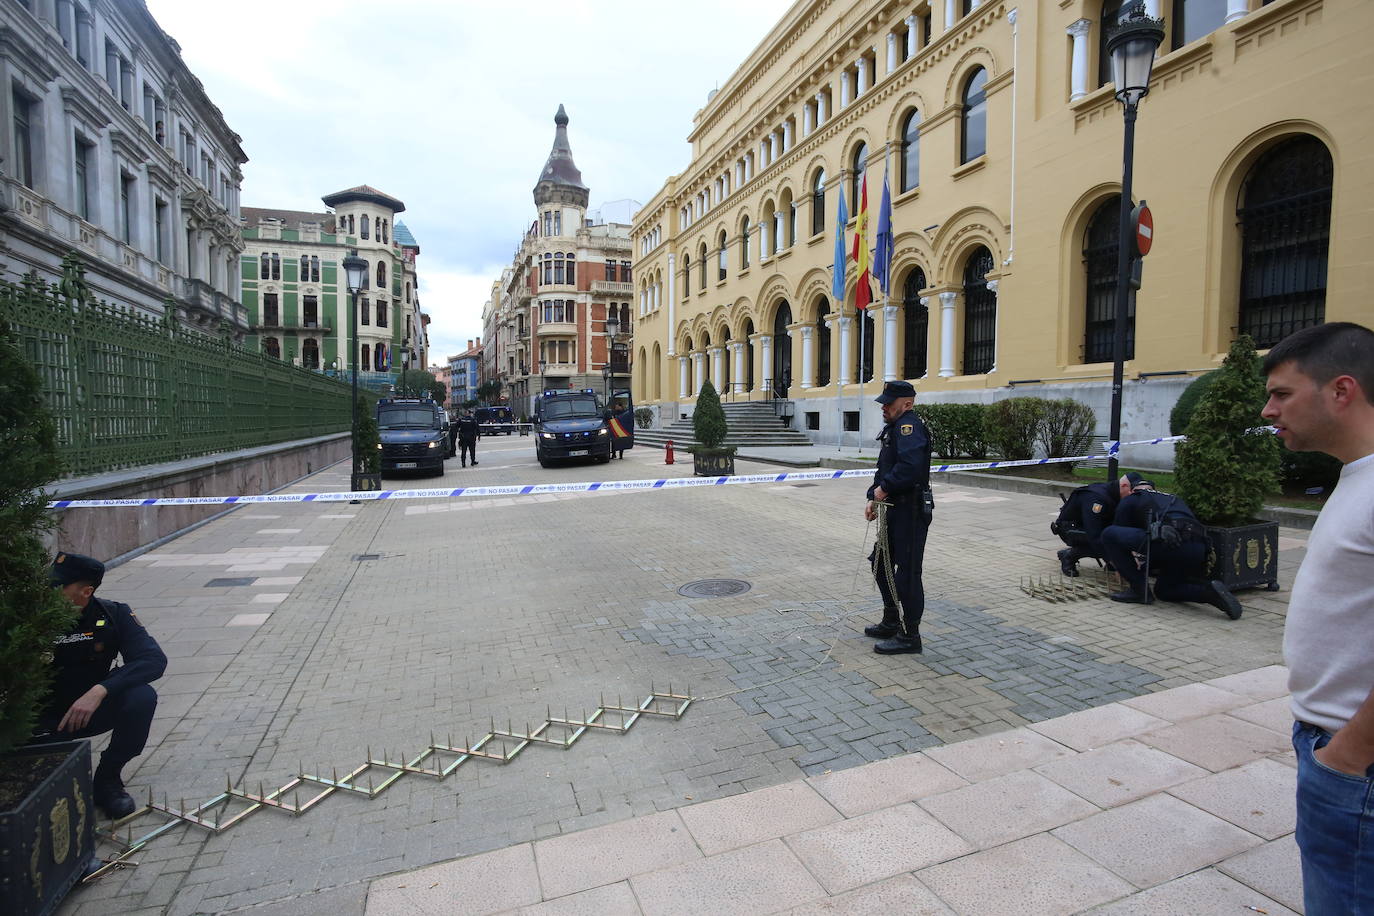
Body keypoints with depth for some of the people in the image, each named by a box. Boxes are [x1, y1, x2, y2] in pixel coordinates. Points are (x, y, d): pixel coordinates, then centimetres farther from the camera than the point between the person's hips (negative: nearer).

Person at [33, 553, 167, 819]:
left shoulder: (113, 614, -13)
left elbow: (154, 659, -26)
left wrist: (99, 691, -37)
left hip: (94, 710, 0)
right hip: (47, 718, 0)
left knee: (142, 697, -29)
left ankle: (108, 780, -5)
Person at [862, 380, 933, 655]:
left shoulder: (909, 426, -17)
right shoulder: (894, 428, 17)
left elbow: (909, 465, -33)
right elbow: (884, 470, 21)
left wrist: (884, 489, -20)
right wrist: (873, 498, 10)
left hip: (910, 512, -11)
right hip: (894, 511, 11)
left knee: (907, 573, -2)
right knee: (881, 563, 20)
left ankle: (909, 636, 10)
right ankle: (891, 623, 34)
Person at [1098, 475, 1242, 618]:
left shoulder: (1129, 500, 16)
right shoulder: (1170, 498, 36)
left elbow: (1118, 535, 22)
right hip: (1199, 550, 8)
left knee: (1108, 534, 3)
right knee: (1163, 589, 30)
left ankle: (1139, 590, 4)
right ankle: (1209, 591, 4)